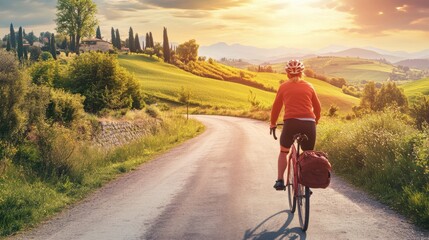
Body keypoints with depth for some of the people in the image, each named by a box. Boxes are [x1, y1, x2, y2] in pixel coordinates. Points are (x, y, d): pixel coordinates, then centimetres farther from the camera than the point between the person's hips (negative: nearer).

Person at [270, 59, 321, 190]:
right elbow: (317, 107, 21)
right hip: (309, 123, 1)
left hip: (291, 122, -1)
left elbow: (276, 107, 13)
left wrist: (273, 123, 27)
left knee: (284, 151, 20)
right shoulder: (309, 86, 15)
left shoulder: (283, 87, 10)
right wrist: (315, 121, 38)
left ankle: (280, 181, 10)